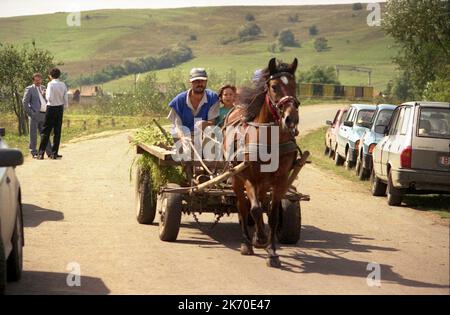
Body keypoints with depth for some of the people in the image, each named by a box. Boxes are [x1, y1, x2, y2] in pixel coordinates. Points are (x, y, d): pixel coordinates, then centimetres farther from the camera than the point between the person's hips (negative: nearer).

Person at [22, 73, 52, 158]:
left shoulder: (43, 89, 19)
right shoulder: (29, 89, 1)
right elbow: (24, 102, -5)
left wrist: (45, 96, 0)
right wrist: (30, 113, -10)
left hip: (44, 115, 5)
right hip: (35, 115, -5)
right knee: (33, 134, 0)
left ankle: (49, 152, 11)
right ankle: (34, 152, 5)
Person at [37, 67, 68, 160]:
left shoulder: (51, 84, -12)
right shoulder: (63, 85, 2)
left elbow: (49, 98, -19)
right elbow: (66, 99, 4)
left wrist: (46, 95, 1)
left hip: (51, 108, -4)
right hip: (60, 108, 4)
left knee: (46, 131, 1)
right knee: (57, 131, 8)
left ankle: (41, 153, -2)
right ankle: (54, 153, 8)